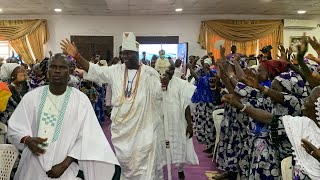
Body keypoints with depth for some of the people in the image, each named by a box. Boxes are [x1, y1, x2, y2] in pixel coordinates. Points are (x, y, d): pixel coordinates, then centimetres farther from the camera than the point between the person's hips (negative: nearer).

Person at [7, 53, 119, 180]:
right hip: (32, 167, 3)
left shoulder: (81, 100, -8)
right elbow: (14, 127, 5)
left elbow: (86, 138, -9)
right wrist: (27, 140, -15)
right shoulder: (31, 97, -1)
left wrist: (64, 164, -15)